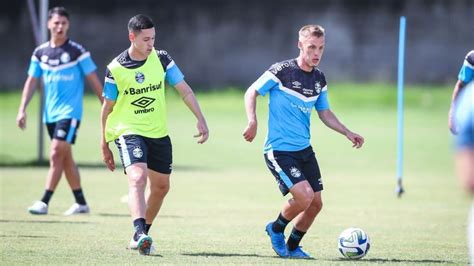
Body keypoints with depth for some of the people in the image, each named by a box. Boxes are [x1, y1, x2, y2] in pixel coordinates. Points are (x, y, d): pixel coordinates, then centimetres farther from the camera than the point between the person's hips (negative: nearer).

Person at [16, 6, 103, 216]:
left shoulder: (77, 51, -6)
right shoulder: (40, 52, 7)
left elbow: (94, 80, -2)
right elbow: (31, 81, 11)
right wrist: (22, 110, 3)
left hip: (70, 112, -6)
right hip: (50, 114, 6)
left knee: (56, 155, -14)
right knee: (66, 158, 10)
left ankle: (44, 202, -14)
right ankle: (81, 203, 19)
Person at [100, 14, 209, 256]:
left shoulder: (161, 59, -3)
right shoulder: (116, 69, -9)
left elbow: (184, 90, 1)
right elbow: (107, 107, 2)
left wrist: (200, 119, -12)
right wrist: (104, 145, 6)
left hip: (159, 133, 5)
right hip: (128, 131, -5)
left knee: (161, 186, 10)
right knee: (137, 177, -27)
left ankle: (141, 235, 28)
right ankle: (140, 232, -39)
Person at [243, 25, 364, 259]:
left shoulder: (319, 78, 8)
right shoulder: (282, 71, -12)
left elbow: (324, 113, 19)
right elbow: (252, 92, -4)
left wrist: (347, 133, 6)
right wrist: (252, 121, -19)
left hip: (304, 150, 7)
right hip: (279, 150, -7)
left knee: (315, 204, 6)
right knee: (304, 196, -20)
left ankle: (292, 247, 28)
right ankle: (276, 229, 8)